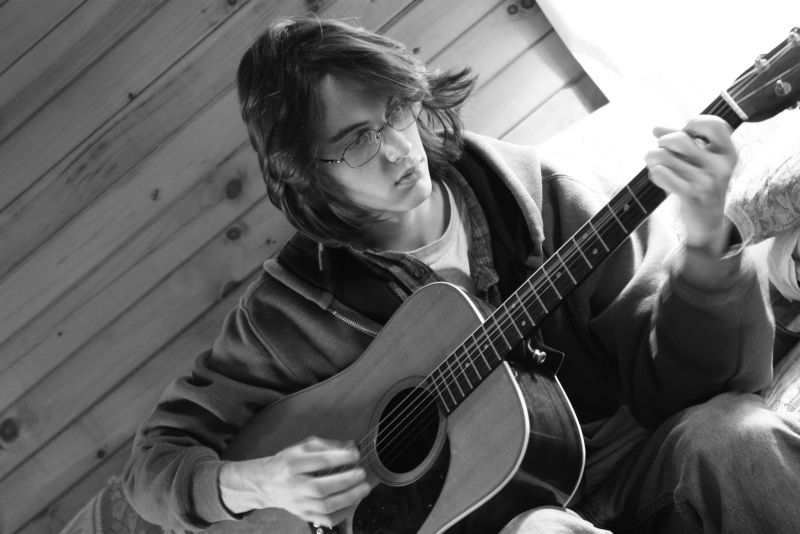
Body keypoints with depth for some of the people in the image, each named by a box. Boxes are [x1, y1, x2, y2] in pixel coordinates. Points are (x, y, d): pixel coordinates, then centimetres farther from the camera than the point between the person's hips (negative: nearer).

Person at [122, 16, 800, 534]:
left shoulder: (536, 194, -4)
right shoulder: (290, 307, -4)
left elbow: (677, 385, -7)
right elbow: (156, 456, 7)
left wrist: (705, 241, -25)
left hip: (629, 464, 2)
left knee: (737, 437, -30)